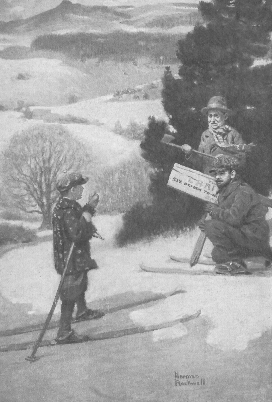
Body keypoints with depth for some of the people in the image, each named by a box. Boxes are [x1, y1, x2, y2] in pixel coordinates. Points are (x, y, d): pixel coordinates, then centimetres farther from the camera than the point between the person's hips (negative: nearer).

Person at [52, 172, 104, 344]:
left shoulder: (69, 205, 6)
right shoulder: (67, 210, -26)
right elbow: (77, 234, -35)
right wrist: (89, 210, -32)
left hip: (78, 256, 11)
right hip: (71, 260, -11)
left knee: (81, 285, 30)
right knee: (70, 295, -4)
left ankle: (82, 311, 53)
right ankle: (64, 333, 4)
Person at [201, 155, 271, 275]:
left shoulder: (243, 192, -16)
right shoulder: (225, 191, 14)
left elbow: (234, 218, -30)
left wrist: (215, 210, -14)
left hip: (255, 240, -10)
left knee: (214, 226, -22)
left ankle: (235, 262, -12)